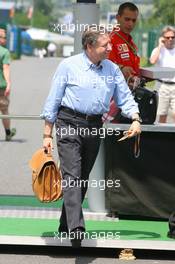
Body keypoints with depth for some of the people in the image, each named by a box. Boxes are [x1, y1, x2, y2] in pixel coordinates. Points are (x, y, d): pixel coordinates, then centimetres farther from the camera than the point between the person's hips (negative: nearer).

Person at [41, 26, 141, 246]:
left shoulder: (112, 69, 9)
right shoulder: (69, 66, -4)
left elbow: (125, 97, 12)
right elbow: (53, 100, -1)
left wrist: (135, 119, -8)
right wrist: (47, 134, -3)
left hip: (95, 127, 5)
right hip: (69, 125, -5)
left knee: (83, 179, 9)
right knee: (72, 176, -16)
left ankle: (65, 226, 21)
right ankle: (76, 228, -28)